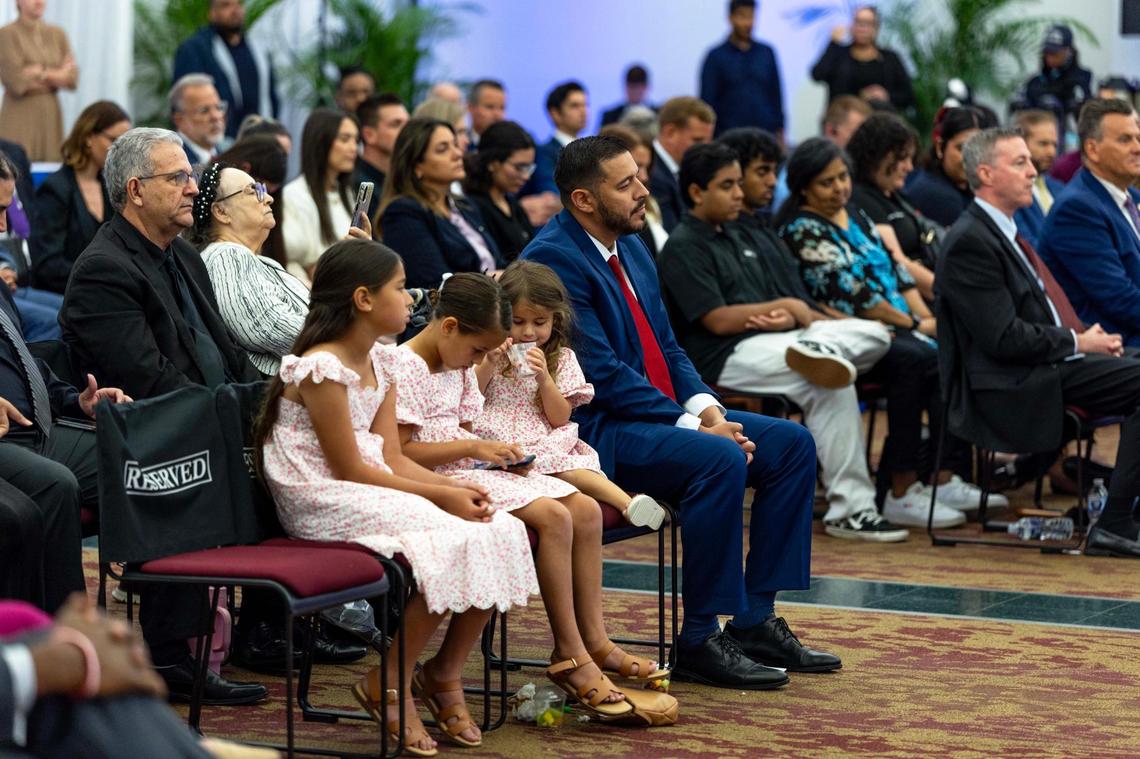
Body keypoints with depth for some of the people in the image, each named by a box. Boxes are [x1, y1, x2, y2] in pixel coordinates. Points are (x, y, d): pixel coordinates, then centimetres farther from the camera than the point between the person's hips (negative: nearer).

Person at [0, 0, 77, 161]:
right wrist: (57, 76, -4)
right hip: (20, 116, -4)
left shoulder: (57, 34, 12)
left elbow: (72, 78, 4)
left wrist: (40, 73, -10)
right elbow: (16, 82, -12)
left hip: (51, 114, 4)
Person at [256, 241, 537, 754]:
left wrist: (454, 487, -10)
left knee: (502, 530, -8)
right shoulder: (321, 368, -15)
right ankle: (389, 685, -10)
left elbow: (392, 459, 8)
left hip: (374, 490, 9)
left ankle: (445, 672, 5)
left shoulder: (379, 363, 13)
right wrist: (441, 495, -17)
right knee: (452, 543, -27)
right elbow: (350, 470, -17)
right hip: (324, 503, -9)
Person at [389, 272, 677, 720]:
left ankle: (594, 641, -1)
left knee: (585, 510, -2)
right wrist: (473, 448, -20)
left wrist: (497, 453, 1)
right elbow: (399, 452, -20)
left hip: (470, 468, 10)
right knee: (552, 517, -25)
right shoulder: (404, 368, -14)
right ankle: (569, 656, -19)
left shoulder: (457, 367, 17)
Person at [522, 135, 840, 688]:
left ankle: (755, 621, 0)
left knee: (792, 444, 0)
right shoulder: (554, 259, -15)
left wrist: (705, 405, -3)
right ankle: (699, 642, -21)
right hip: (595, 430, -10)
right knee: (720, 460, -31)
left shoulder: (632, 249, 15)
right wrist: (691, 424, -21)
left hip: (661, 412, 10)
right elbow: (601, 373, -20)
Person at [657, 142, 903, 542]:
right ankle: (847, 508, -28)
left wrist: (790, 318, -3)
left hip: (771, 339, 8)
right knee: (830, 385, -31)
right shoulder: (683, 247, -3)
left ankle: (818, 348, -38)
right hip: (725, 357, -8)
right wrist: (786, 306, -4)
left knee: (875, 334, -10)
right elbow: (718, 320, -14)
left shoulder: (734, 238, 25)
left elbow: (786, 309, 22)